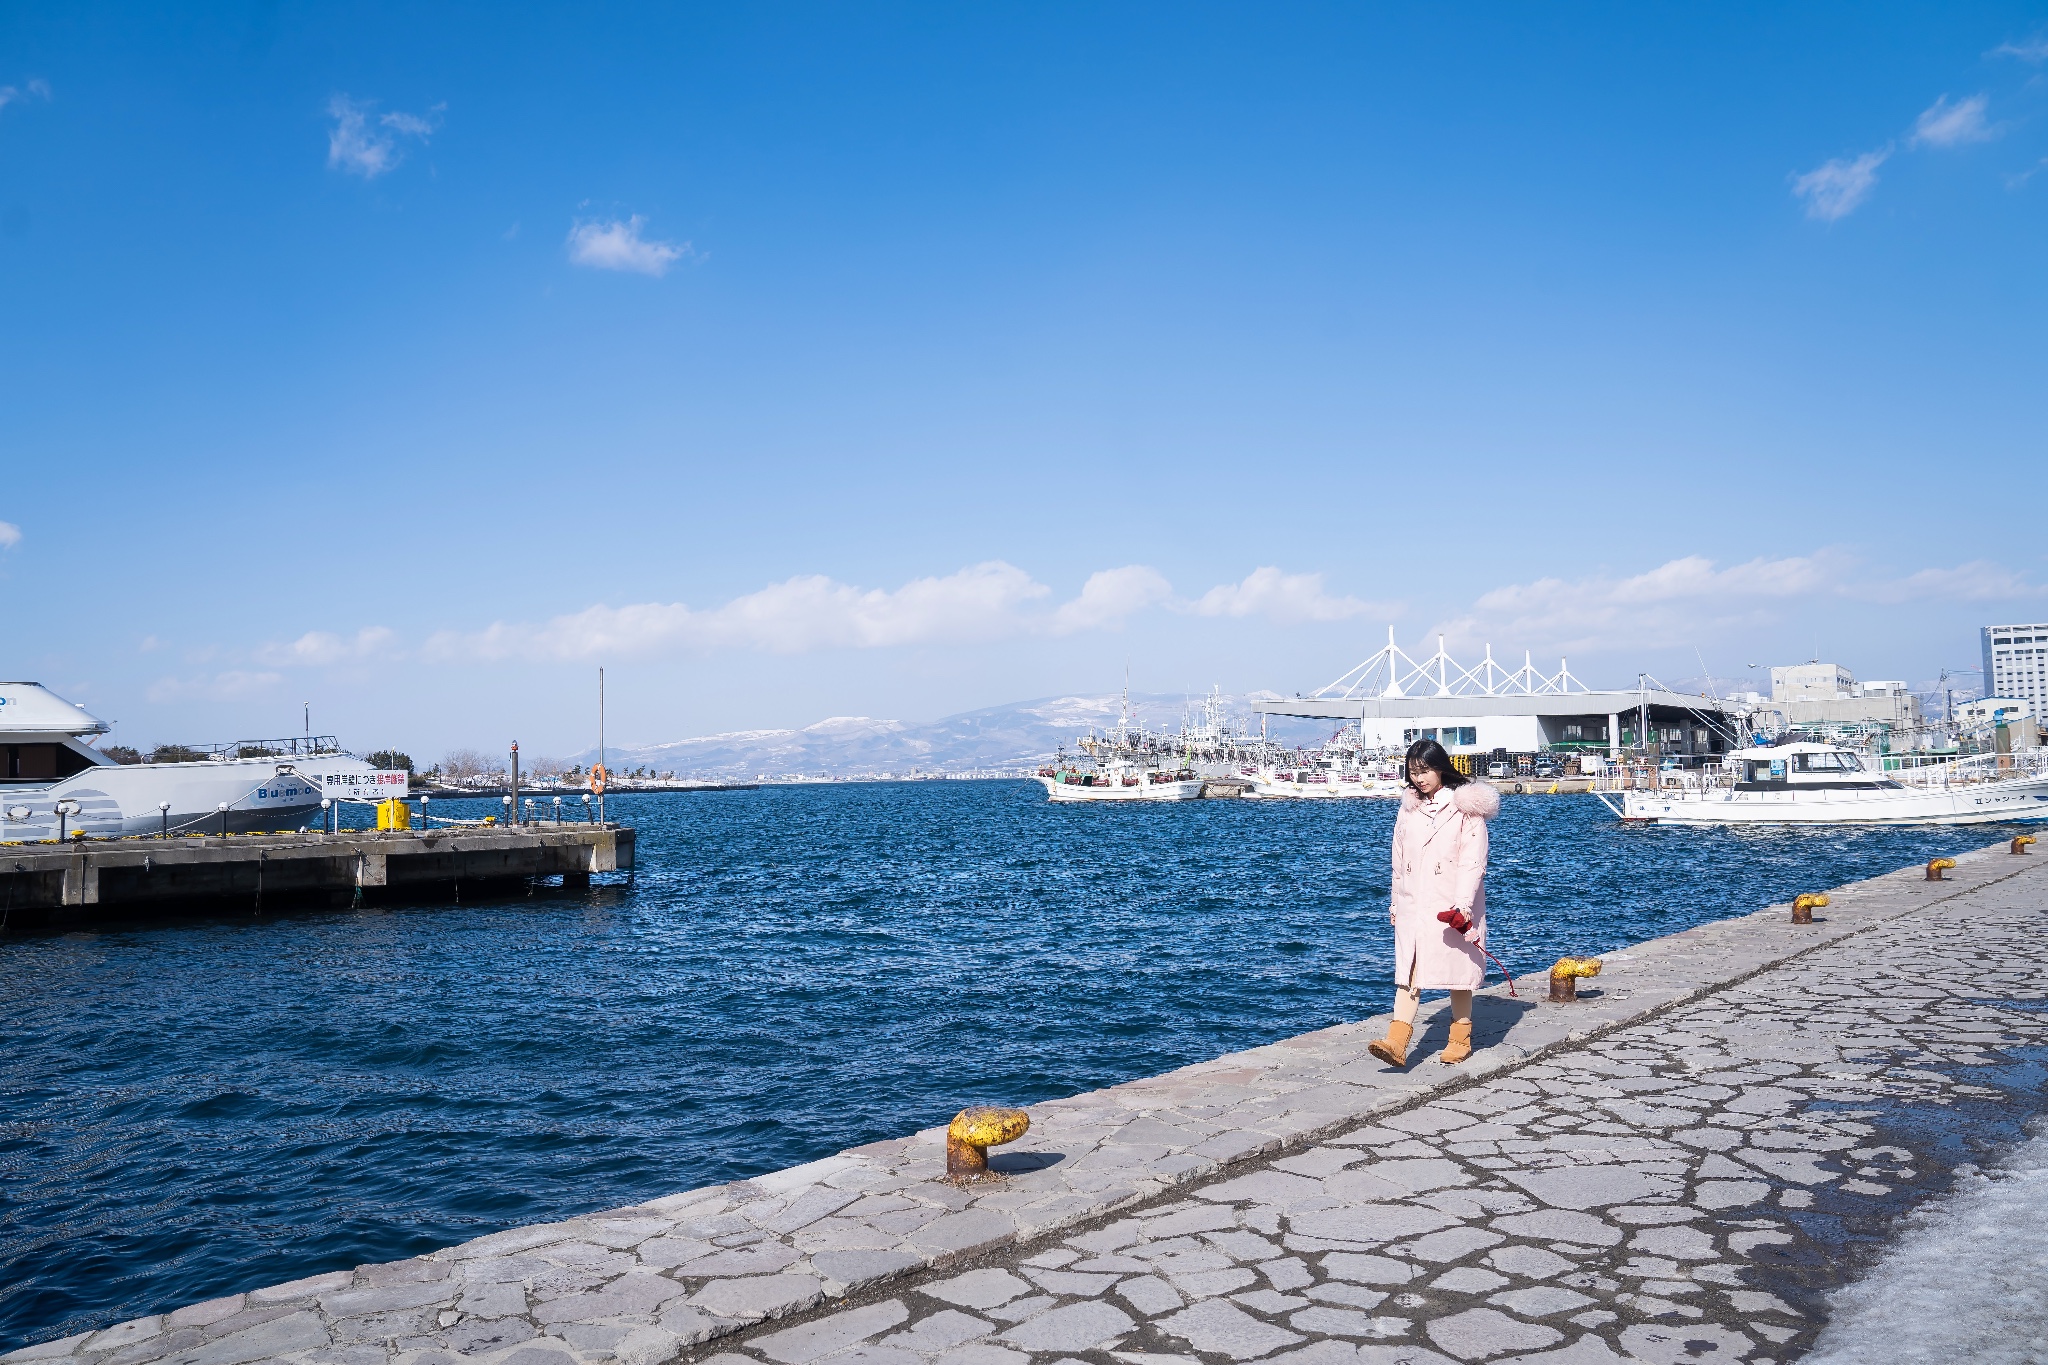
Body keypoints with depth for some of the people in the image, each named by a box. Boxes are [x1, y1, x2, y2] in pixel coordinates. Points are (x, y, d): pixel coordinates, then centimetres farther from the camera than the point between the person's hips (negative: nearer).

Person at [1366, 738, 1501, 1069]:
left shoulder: (1466, 806, -6)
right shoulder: (1409, 808, 10)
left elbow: (1472, 861, -12)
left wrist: (1463, 904, -20)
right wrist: (1396, 904, 18)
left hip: (1453, 905, -4)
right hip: (1413, 903, 4)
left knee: (1458, 968, 6)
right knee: (1409, 970, -4)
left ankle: (1460, 1039, 21)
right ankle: (1396, 1043, -12)